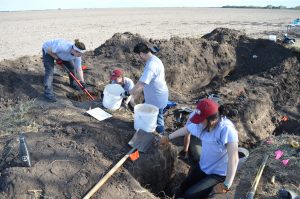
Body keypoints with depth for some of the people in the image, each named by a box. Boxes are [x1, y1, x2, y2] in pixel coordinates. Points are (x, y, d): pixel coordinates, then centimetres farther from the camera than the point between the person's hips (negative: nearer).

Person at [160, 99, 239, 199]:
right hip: (202, 167, 6)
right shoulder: (201, 124, -10)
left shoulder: (226, 129, -31)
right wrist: (168, 137, 24)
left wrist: (226, 185, -37)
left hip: (218, 174, -6)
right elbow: (186, 129, 10)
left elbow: (233, 158, -36)